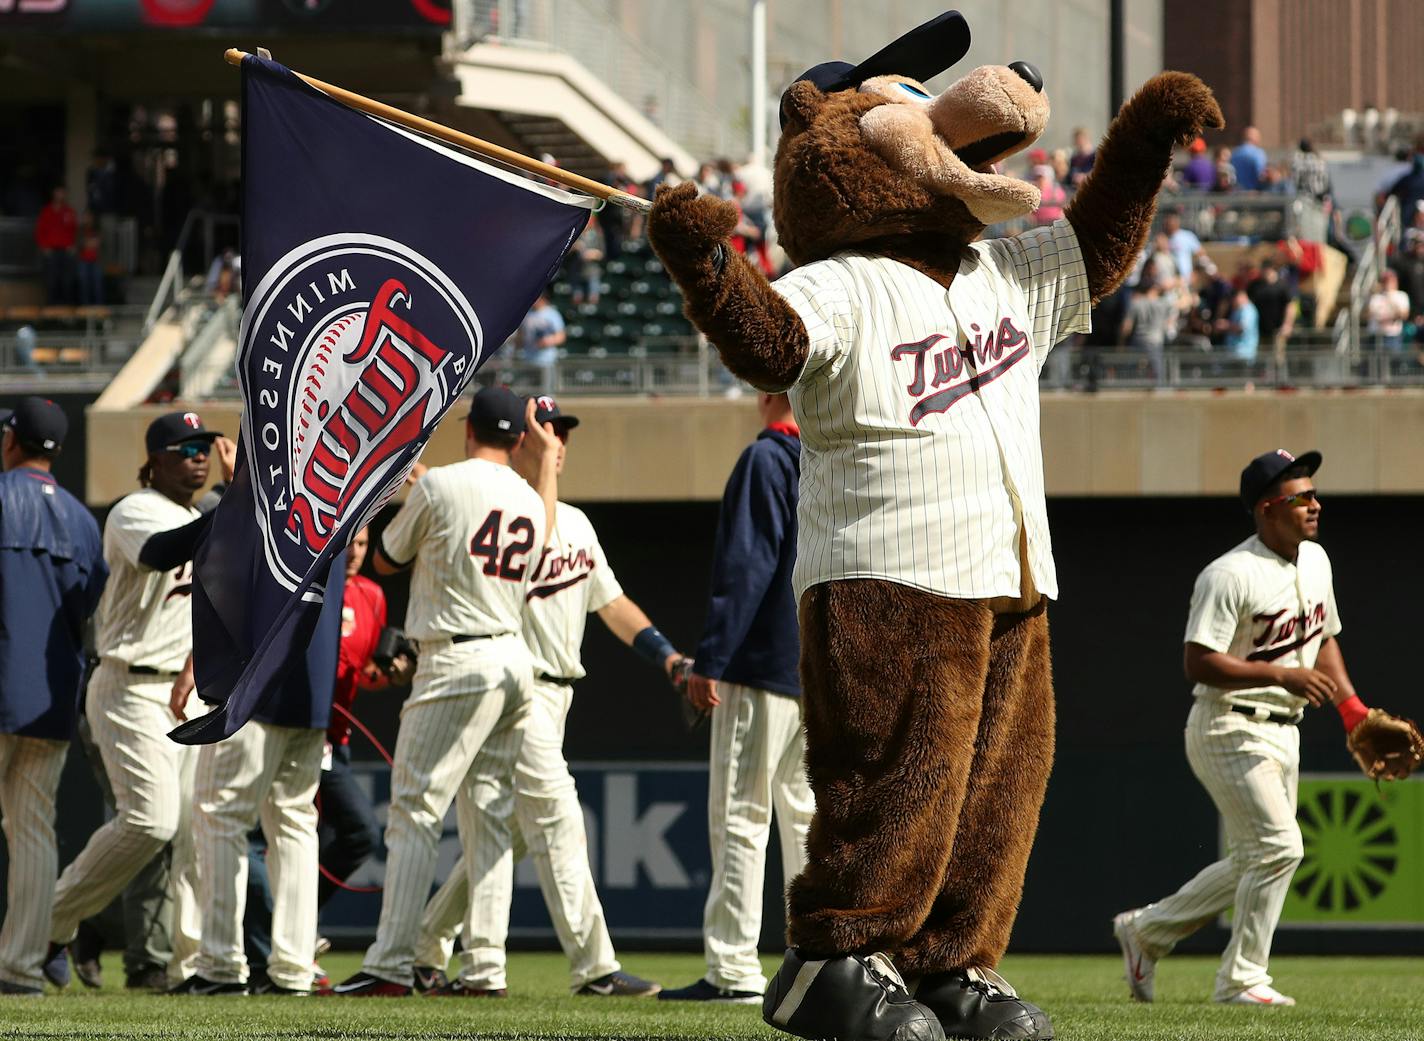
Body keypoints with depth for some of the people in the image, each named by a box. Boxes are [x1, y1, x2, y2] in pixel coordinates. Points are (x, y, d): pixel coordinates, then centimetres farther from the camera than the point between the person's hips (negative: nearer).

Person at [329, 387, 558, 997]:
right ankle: (483, 967, 6)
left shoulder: (440, 484, -8)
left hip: (457, 664, -7)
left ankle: (390, 965, -12)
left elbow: (385, 561, 4)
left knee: (414, 812, -7)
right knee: (487, 819, 9)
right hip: (515, 661, 7)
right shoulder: (531, 501, 10)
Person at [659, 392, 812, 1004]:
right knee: (807, 818, 12)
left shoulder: (766, 460, -9)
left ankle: (734, 971, -12)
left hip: (767, 664, -8)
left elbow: (744, 566, -16)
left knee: (740, 818, -7)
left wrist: (709, 661, -16)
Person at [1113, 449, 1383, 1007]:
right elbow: (1198, 663, -23)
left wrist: (1350, 705, 10)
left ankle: (1147, 929, 27)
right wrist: (1281, 674, -29)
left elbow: (1324, 638, 22)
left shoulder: (1315, 561, 9)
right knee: (1277, 846, -14)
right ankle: (1241, 978, -3)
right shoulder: (1230, 575, -18)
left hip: (1282, 731, 9)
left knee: (1254, 861, 12)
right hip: (1230, 729, -9)